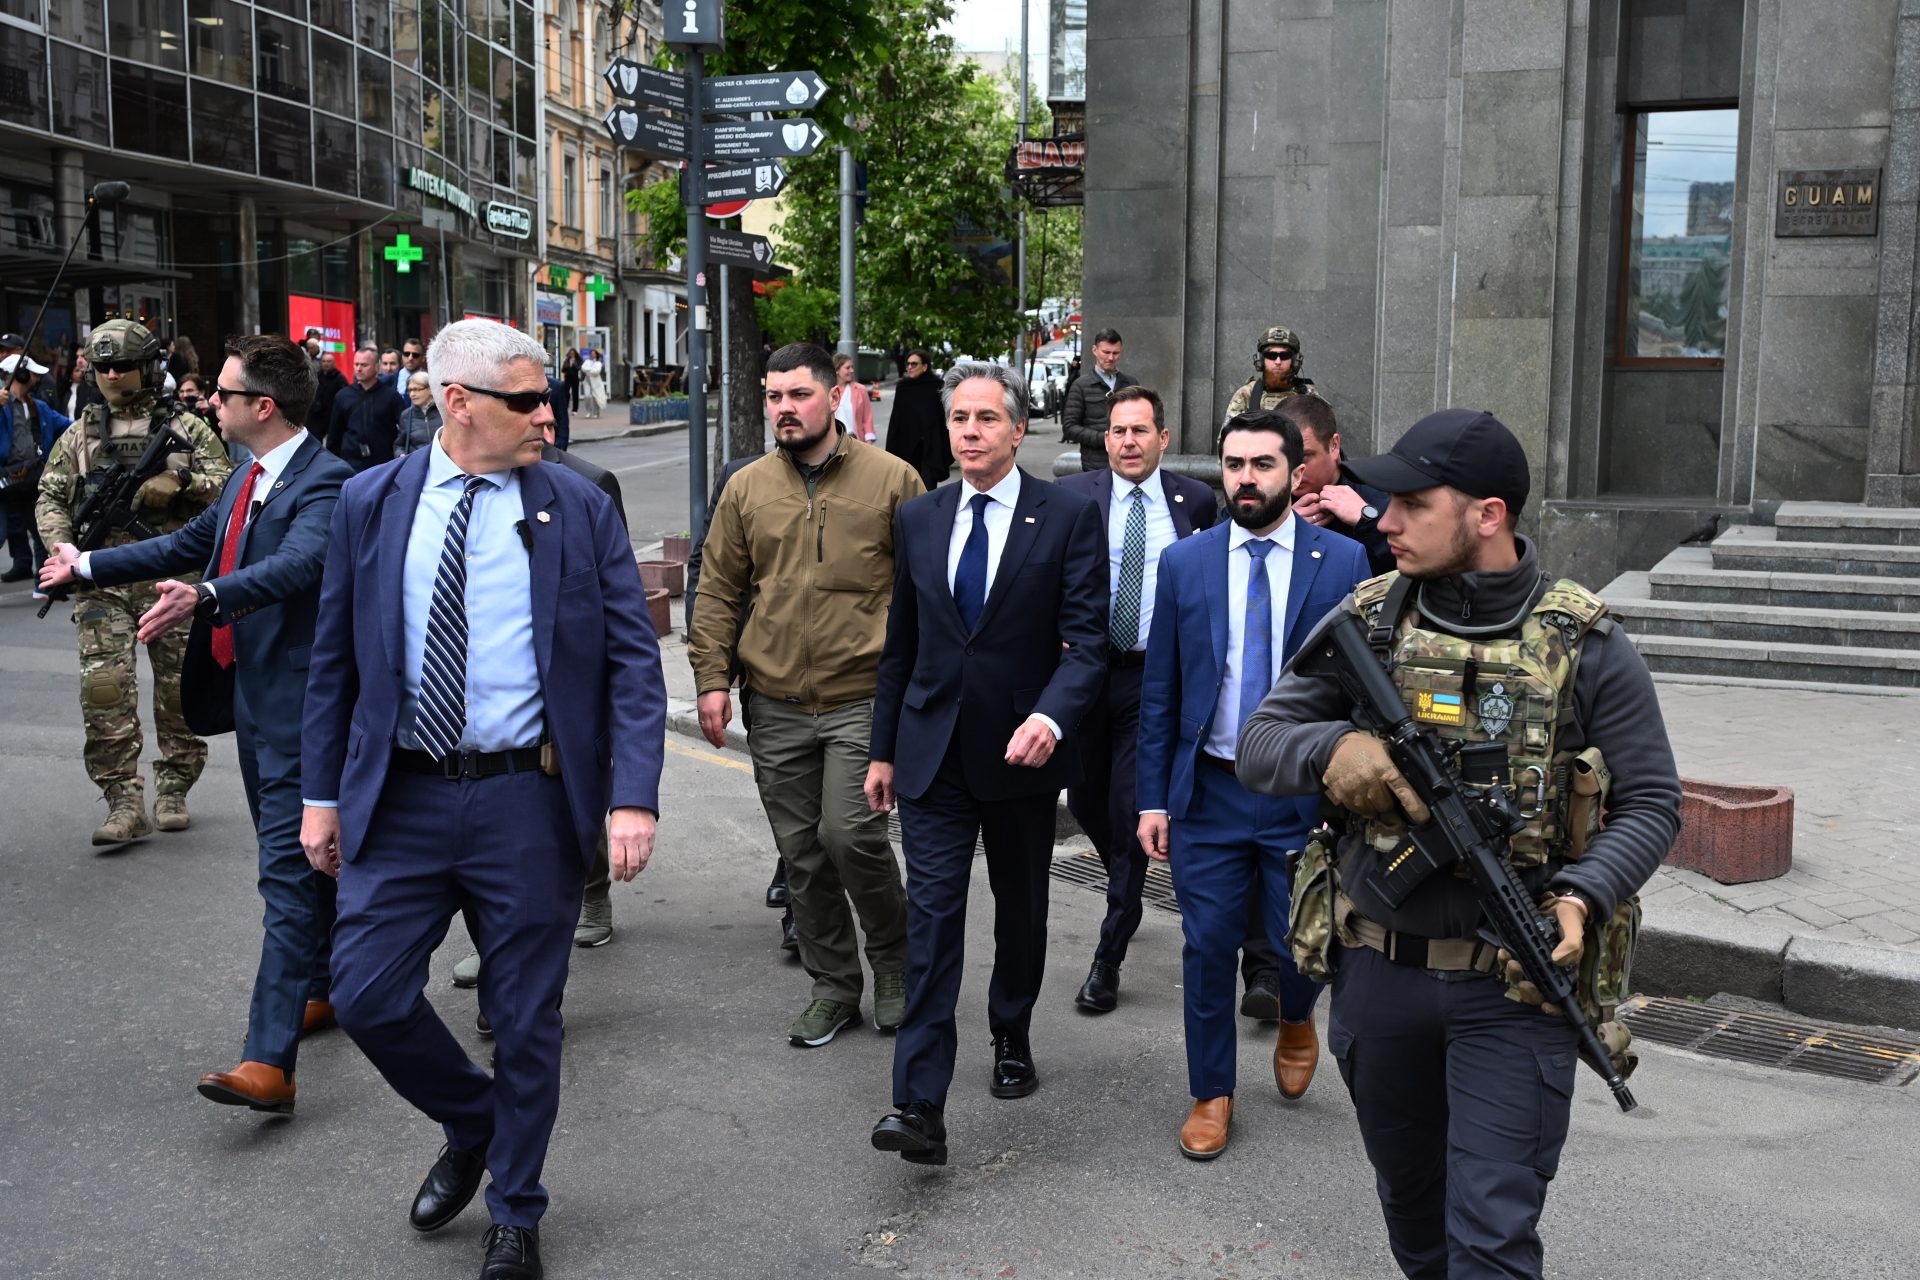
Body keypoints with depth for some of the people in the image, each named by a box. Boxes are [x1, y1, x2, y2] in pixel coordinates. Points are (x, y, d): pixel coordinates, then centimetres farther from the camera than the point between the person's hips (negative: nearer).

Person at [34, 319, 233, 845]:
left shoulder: (186, 426, 6)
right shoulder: (81, 433, 12)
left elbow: (227, 482, 1)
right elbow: (50, 498, 12)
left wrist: (179, 481, -16)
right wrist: (64, 548, -5)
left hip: (173, 578, -1)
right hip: (103, 580, 1)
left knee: (179, 689, 5)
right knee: (105, 685, -10)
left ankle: (173, 790, 20)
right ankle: (125, 802, -6)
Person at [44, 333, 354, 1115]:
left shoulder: (324, 481, -18)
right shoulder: (249, 479, 12)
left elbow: (301, 563, -36)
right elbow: (190, 543, 25)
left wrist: (204, 597, -51)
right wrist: (88, 565, 33)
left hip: (298, 705, -10)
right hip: (254, 698, 10)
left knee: (289, 872, -11)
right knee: (295, 861, 21)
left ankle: (268, 1063, -14)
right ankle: (318, 991, 38)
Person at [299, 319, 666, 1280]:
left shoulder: (579, 509, -3)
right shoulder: (370, 504, 2)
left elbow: (633, 661, -6)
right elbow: (335, 659, 9)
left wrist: (632, 797, -16)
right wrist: (322, 793, 8)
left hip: (528, 801, -2)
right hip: (400, 798, 2)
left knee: (525, 1021, 8)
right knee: (367, 993, 0)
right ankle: (472, 1127, 32)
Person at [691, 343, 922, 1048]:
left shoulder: (891, 479, 0)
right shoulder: (747, 489, 8)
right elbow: (718, 592, 10)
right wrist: (712, 679, 1)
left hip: (862, 698, -4)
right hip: (775, 705, 4)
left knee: (851, 835, -12)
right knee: (801, 851, 9)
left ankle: (894, 962, 16)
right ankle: (834, 987, 25)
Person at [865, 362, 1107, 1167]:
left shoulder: (1068, 517, -5)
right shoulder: (918, 520, 6)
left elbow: (1087, 639, -11)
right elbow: (900, 643, 11)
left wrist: (1050, 716, -29)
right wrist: (883, 750, 11)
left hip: (1022, 750, -1)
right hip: (933, 753, 2)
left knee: (1021, 910, 15)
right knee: (932, 915, -6)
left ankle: (1012, 1041, 39)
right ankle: (920, 1105, -8)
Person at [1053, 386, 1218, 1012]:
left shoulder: (1196, 500, 1)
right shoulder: (1071, 495, 0)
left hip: (1155, 678, -2)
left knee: (1131, 812, -3)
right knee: (1085, 801, 13)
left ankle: (1108, 959, 7)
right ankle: (1127, 884, 46)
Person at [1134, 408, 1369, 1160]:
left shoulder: (1343, 561, -3)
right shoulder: (1184, 563, 2)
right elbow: (1159, 692, 4)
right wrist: (1154, 798, 1)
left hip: (1305, 794, -1)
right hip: (1207, 791, 2)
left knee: (1300, 945, 5)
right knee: (1208, 949, 7)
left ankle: (1295, 1019, 41)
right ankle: (1211, 1094, 26)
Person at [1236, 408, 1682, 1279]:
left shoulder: (1585, 645, -8)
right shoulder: (1367, 620, -1)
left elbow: (1651, 804, -4)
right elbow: (1258, 743, -1)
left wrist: (1582, 896, -23)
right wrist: (1331, 748, -23)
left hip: (1513, 986, -3)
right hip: (1376, 974, 4)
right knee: (1410, 1200, 23)